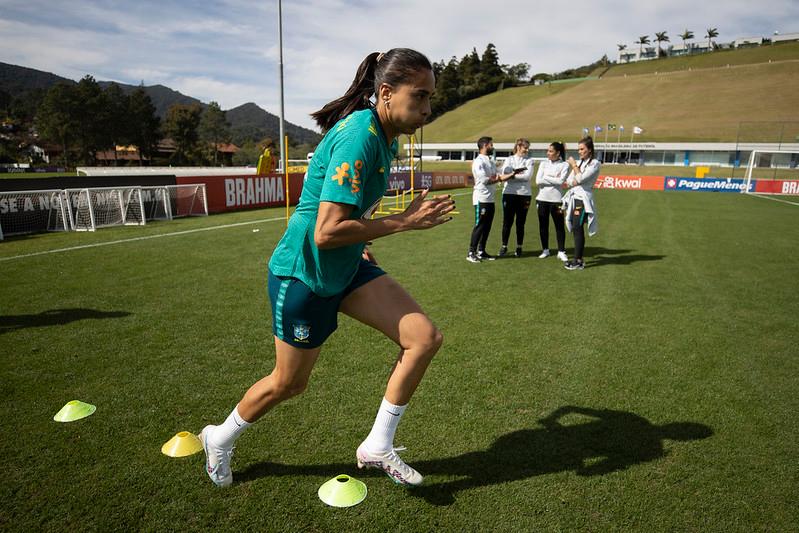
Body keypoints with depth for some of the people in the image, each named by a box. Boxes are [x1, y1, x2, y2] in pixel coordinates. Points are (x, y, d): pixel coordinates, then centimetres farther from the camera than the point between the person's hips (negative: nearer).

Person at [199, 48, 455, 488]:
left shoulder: (384, 136, 3)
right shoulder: (358, 137, -26)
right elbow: (327, 232, -31)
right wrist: (403, 221, -25)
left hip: (347, 266, 8)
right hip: (303, 274, -8)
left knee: (425, 337, -5)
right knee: (289, 383, 11)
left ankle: (377, 448, 12)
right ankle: (219, 438, 43)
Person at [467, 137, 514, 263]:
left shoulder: (490, 162, 17)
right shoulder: (478, 161, -12)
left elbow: (499, 177, 16)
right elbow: (484, 180, -20)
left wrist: (513, 174, 5)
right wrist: (497, 179, -4)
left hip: (490, 199, 9)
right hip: (481, 199, -9)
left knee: (487, 226, 10)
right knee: (479, 226, -7)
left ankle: (481, 252, 18)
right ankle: (471, 253, -1)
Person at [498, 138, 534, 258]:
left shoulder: (529, 160, 7)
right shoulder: (509, 159, 9)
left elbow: (527, 176, -8)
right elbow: (505, 172, -8)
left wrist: (513, 174, -9)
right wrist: (519, 172, -10)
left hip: (524, 194, 0)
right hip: (509, 193, 0)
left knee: (520, 222, 6)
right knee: (507, 221, 1)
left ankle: (519, 247, 16)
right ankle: (504, 246, 14)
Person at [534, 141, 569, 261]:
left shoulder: (564, 165, -1)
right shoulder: (544, 163, 6)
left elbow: (560, 181, -15)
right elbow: (538, 180, -5)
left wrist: (546, 177, -8)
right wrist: (554, 179, -9)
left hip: (556, 199, -2)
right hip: (542, 198, 3)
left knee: (559, 226, 2)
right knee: (543, 225, 9)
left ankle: (561, 252, 10)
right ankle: (545, 250, 21)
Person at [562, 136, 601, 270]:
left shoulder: (594, 163, -5)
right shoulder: (579, 162, 16)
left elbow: (581, 178, -16)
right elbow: (569, 182, 11)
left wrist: (574, 165, -4)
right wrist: (576, 181, -9)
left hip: (583, 199, -6)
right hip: (573, 198, 7)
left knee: (578, 229, -10)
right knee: (576, 229, 5)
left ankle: (578, 261, -7)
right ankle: (578, 259, 11)